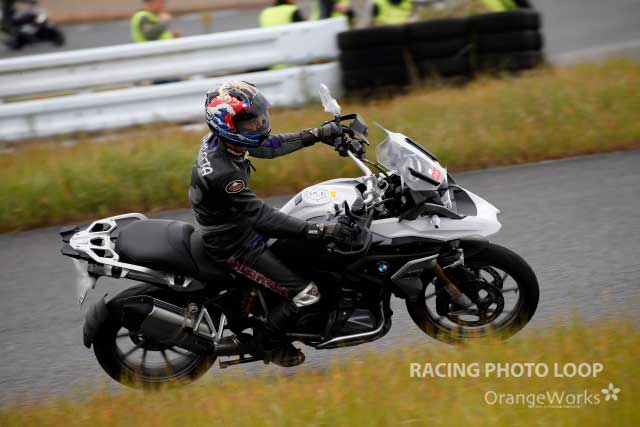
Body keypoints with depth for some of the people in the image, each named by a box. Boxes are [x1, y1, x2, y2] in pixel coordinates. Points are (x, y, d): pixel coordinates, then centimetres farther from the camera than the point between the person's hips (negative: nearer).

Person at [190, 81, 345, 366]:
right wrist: (317, 230, -37)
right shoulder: (222, 171, -36)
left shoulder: (220, 139, -8)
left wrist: (316, 135, 3)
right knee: (305, 293, -10)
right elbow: (261, 216, -35)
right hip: (233, 244, -10)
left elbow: (268, 146, 7)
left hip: (239, 223, 10)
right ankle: (269, 342, 14)